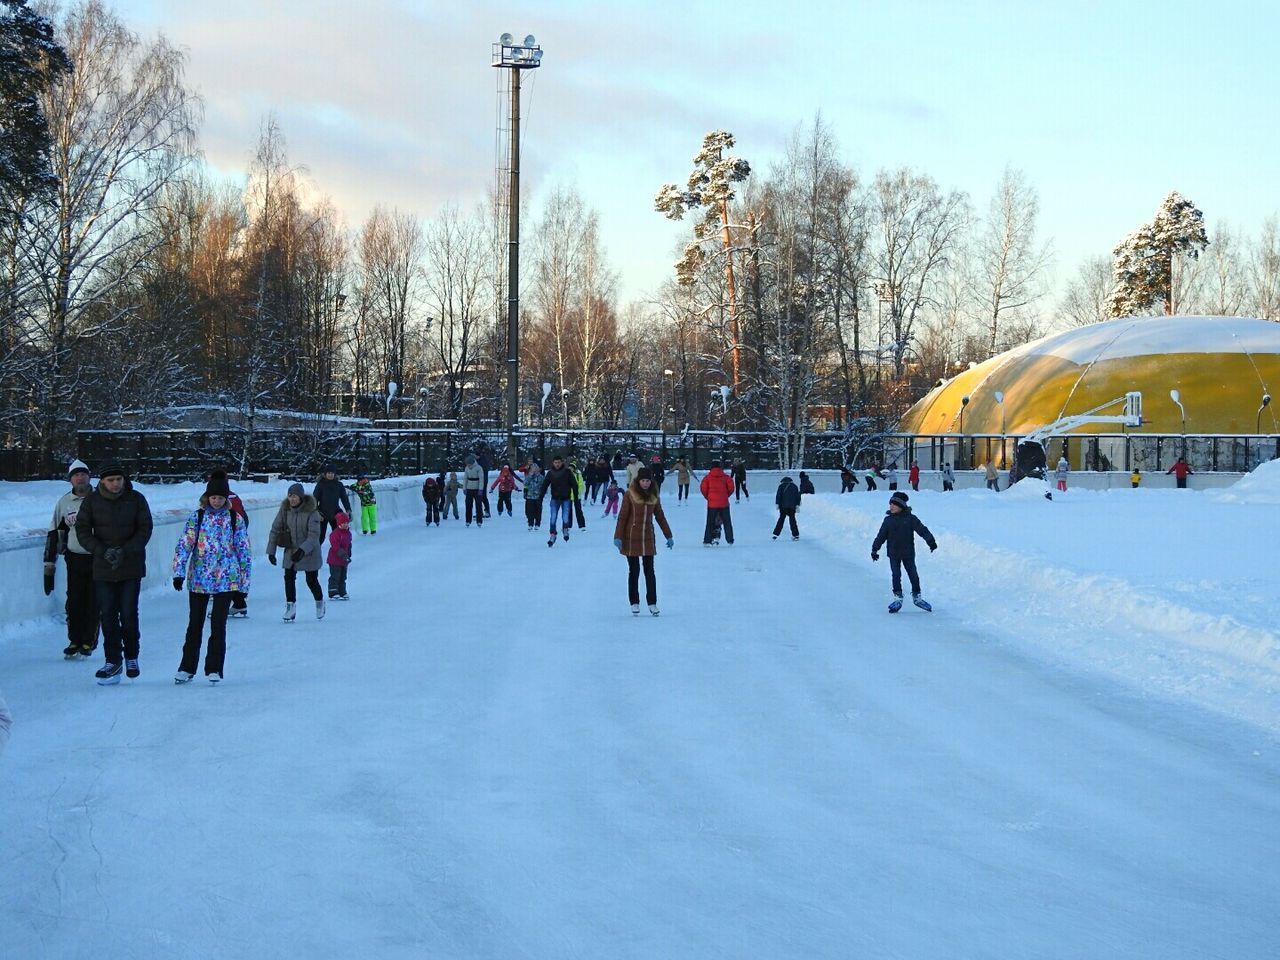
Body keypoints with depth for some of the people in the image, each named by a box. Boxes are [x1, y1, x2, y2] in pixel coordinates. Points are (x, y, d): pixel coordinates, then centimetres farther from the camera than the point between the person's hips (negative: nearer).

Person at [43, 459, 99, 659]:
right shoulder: (64, 503, 3)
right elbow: (54, 534, 8)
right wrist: (49, 565, 6)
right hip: (75, 558, 2)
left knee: (94, 602, 0)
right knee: (74, 601, 1)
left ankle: (89, 642, 11)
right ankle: (74, 641, 14)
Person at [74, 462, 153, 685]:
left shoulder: (136, 499, -1)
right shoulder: (92, 501, 0)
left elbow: (145, 530, -1)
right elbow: (82, 531, 0)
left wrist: (125, 551, -14)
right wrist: (102, 551, -14)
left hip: (131, 566, -1)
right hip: (102, 568, 1)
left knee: (128, 614, -4)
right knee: (107, 616, 1)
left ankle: (131, 656, 15)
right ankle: (113, 661, 10)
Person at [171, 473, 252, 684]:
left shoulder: (235, 519, 3)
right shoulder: (196, 518, 3)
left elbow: (244, 552, 6)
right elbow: (183, 545, -2)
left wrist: (243, 584, 4)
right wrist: (179, 572, -13)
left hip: (226, 580, -1)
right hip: (198, 579, 1)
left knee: (218, 625, -2)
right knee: (195, 625, 7)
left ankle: (214, 670, 6)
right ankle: (187, 668, 16)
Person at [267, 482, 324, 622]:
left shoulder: (311, 511, -19)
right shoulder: (285, 509, -7)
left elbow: (314, 535, -23)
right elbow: (275, 529, -1)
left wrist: (303, 550, -36)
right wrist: (271, 550, -5)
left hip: (309, 552, -3)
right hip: (290, 551, 3)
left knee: (312, 580, 5)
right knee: (289, 577, -6)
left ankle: (320, 602, 32)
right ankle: (290, 607, 7)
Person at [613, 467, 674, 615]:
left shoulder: (654, 496, 6)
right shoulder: (630, 495, -6)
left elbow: (660, 517, 15)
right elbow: (622, 516, -5)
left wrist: (669, 536, 15)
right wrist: (618, 537, -11)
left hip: (648, 538, 3)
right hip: (632, 538, -3)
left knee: (649, 571, 2)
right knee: (634, 571, 4)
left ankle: (652, 603, 6)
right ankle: (634, 603, 12)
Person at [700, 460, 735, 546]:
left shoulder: (708, 477, -1)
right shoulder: (725, 476, 1)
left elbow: (703, 488, -6)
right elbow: (731, 487, -4)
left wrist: (707, 497, 10)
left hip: (712, 503, -1)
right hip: (724, 503, 1)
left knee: (710, 522, 7)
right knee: (727, 522, 11)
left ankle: (707, 541, 1)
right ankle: (730, 540, 13)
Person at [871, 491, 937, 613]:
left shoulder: (910, 518, -5)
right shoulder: (888, 520, 2)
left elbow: (922, 530, -7)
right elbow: (881, 536, 7)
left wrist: (931, 541, -17)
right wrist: (875, 549, 4)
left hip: (908, 553, -1)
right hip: (893, 554, 1)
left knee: (913, 575, 4)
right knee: (896, 576, -1)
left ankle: (917, 597, 20)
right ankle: (898, 598, 8)